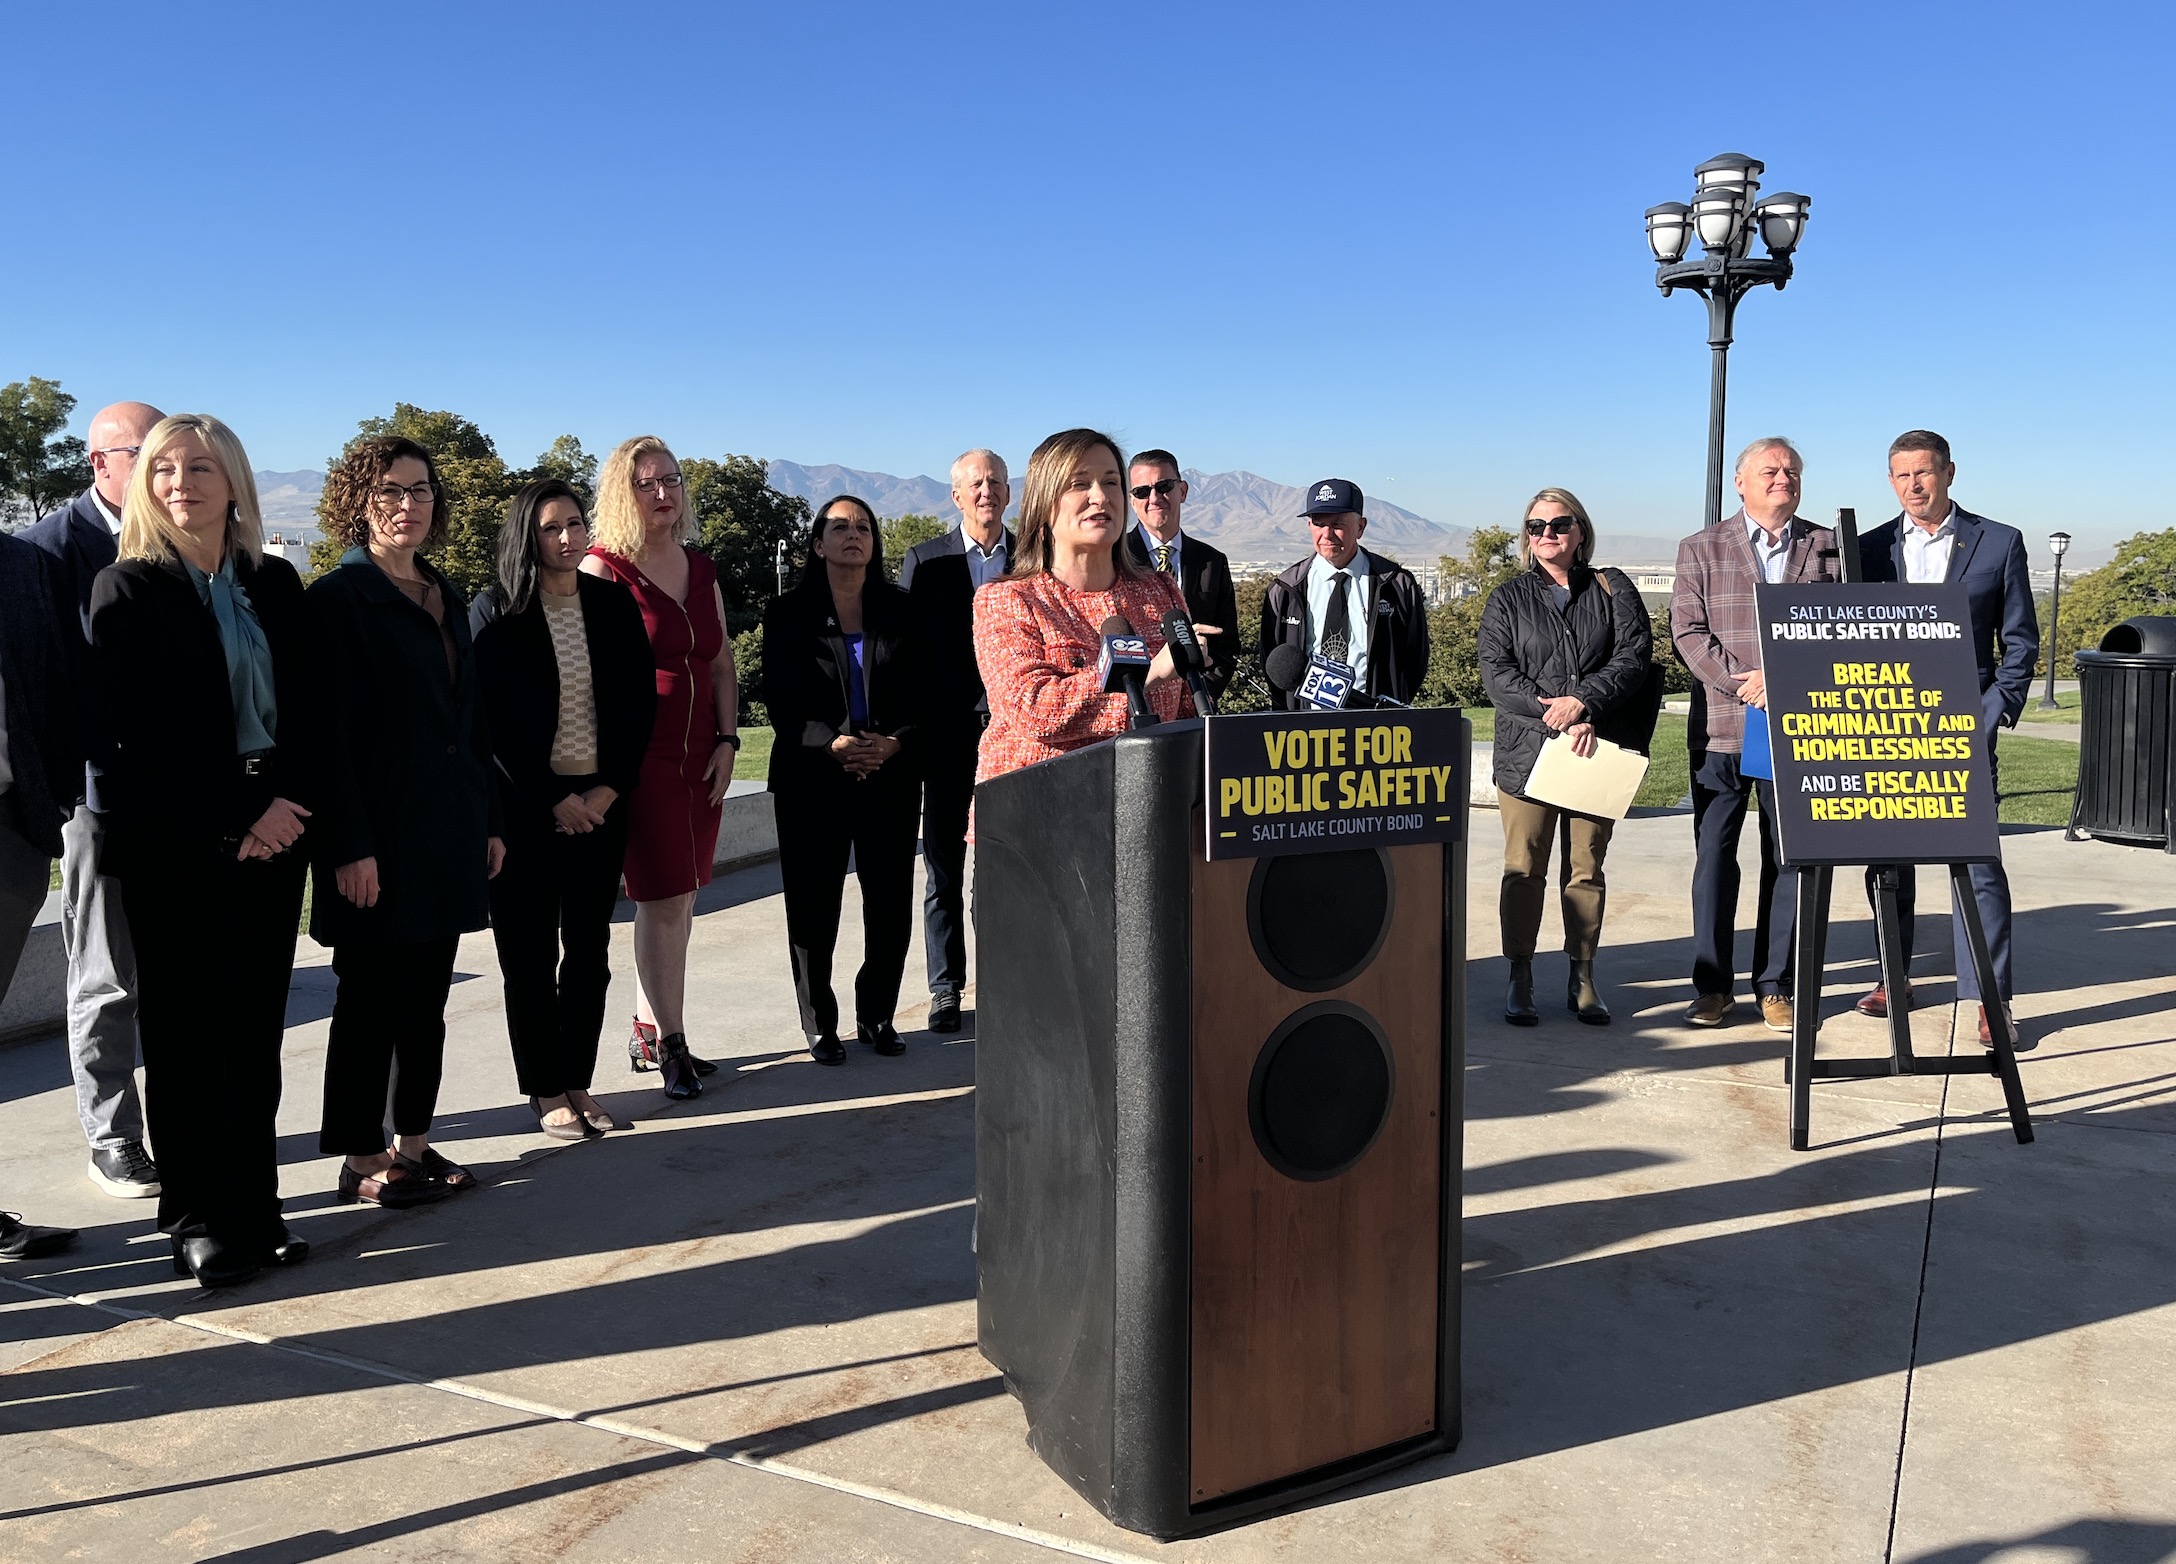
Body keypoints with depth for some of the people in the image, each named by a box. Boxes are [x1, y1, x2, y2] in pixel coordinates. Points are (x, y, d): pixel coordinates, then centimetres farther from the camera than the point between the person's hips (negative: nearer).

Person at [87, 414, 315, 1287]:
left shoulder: (274, 584, 11)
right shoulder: (127, 590, 0)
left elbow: (304, 712, 8)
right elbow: (129, 739, -6)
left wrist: (282, 804, -8)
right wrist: (230, 822, -11)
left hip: (271, 838, 3)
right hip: (171, 849, -3)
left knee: (256, 1032, 6)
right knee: (183, 1035, 3)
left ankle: (254, 1207, 15)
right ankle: (196, 1219, 14)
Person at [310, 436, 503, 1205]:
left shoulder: (445, 595, 14)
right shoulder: (339, 596, -7)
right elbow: (331, 730, -13)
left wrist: (490, 818, 14)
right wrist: (350, 846, -18)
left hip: (448, 828, 7)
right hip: (380, 832, -7)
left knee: (426, 997, 13)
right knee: (372, 998, 3)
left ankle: (413, 1143, 24)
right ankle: (362, 1159, 14)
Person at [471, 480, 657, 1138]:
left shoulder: (614, 602, 6)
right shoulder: (495, 611, -4)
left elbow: (639, 700, 6)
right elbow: (492, 719, -7)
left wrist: (610, 788, -4)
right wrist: (554, 799, -10)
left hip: (600, 802, 3)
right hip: (524, 805, -3)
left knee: (590, 950, 7)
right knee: (530, 953, 3)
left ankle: (578, 1082, 18)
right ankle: (546, 1091, 13)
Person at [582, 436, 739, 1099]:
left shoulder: (701, 570, 13)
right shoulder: (603, 569, -6)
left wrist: (727, 741, 5)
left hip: (701, 755, 6)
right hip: (640, 754, -6)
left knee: (677, 897, 10)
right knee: (663, 899, -5)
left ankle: (647, 1031, 22)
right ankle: (671, 1046, 4)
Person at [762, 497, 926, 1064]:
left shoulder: (900, 610, 10)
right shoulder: (789, 614, 4)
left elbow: (922, 692, 5)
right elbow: (779, 699, -2)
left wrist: (895, 742, -13)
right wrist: (833, 743, -17)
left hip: (891, 777, 2)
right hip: (811, 778, -1)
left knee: (891, 906, 1)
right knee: (814, 907, 1)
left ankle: (877, 1015, 18)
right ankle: (819, 1023, 14)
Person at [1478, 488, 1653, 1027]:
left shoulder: (1613, 590, 11)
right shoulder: (1508, 599, 10)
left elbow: (1634, 655, -2)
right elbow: (1495, 672, -2)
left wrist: (1585, 702, -17)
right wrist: (1554, 714, -15)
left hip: (1596, 754, 1)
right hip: (1525, 752, 0)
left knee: (1587, 869, 6)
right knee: (1523, 869, -2)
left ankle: (1583, 980, 15)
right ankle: (1519, 980, 6)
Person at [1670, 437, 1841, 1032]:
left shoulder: (1826, 548, 10)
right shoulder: (1702, 549, 7)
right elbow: (1688, 631, -2)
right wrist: (1742, 684, -14)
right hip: (1721, 730, -1)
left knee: (1789, 860, 5)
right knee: (1713, 856, 2)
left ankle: (1775, 986, 16)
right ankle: (1713, 987, 12)